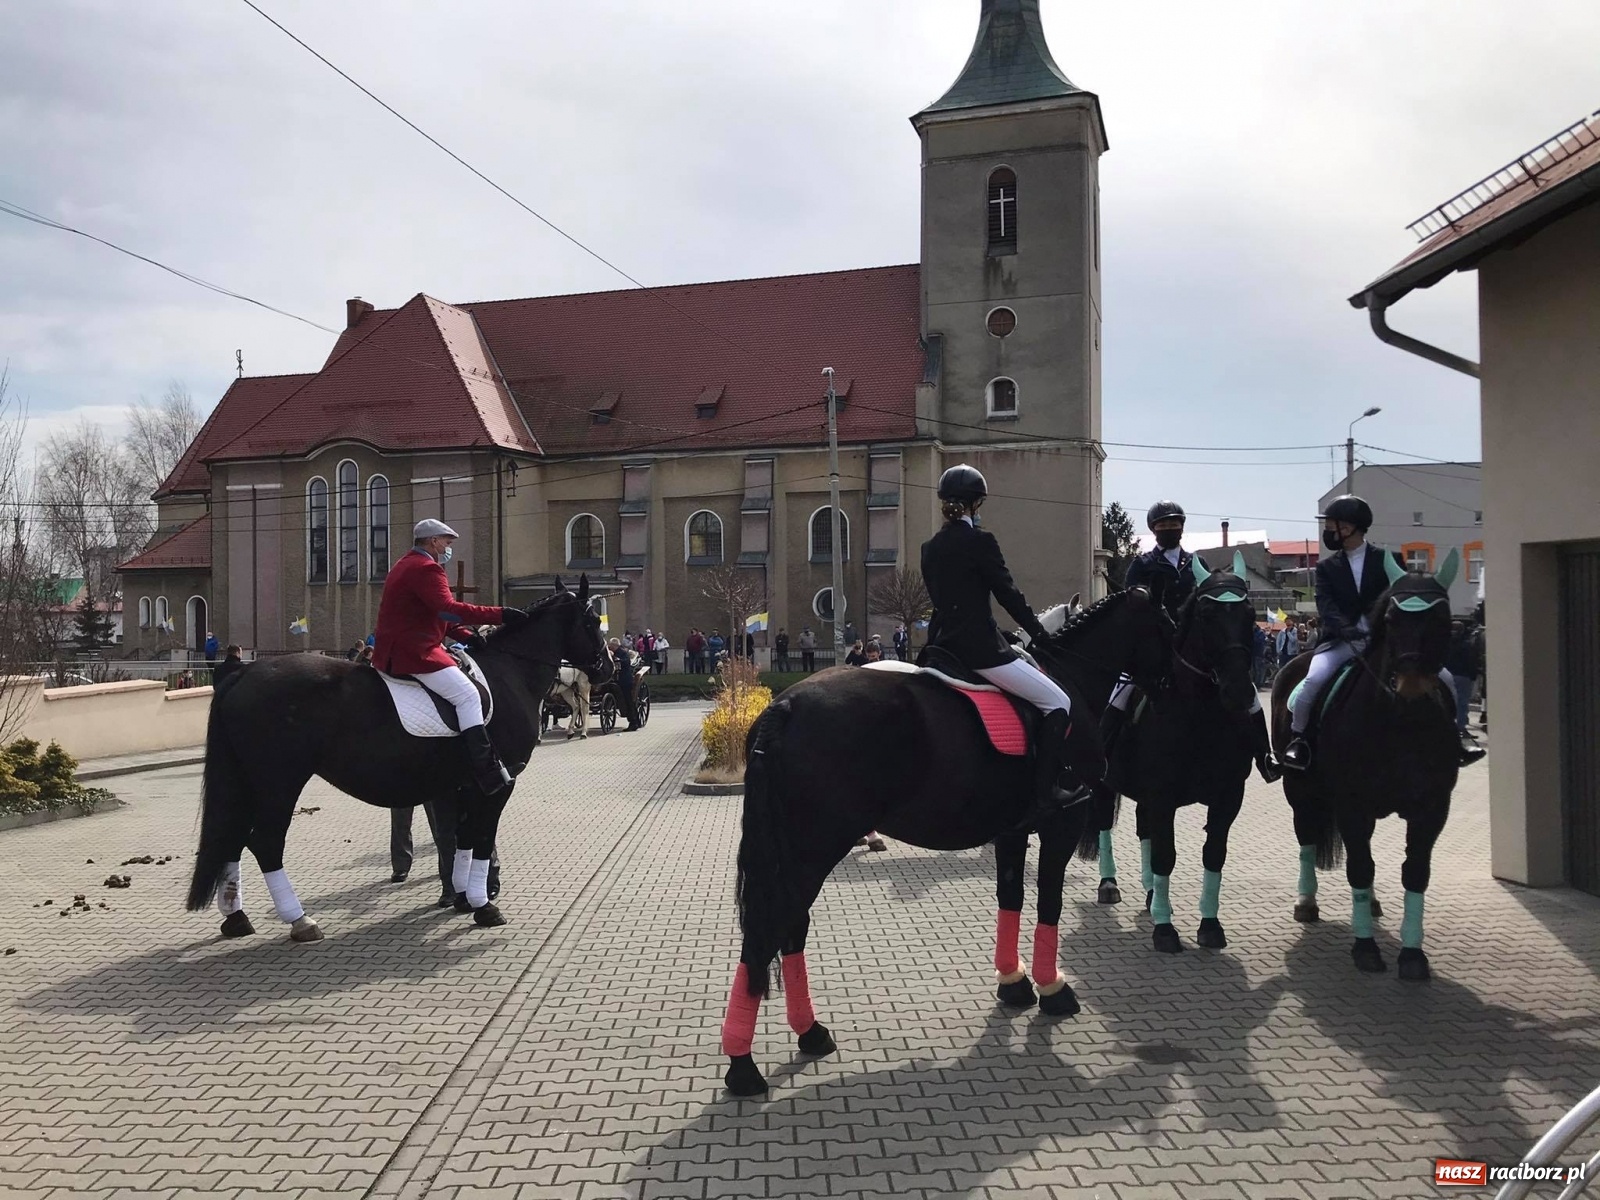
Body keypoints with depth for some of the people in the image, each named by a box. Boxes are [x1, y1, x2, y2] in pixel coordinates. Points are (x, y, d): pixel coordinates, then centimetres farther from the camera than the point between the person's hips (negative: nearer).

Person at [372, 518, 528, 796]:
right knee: (468, 695, -17)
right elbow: (449, 608, -27)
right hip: (415, 652, -12)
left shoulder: (405, 566, 22)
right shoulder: (425, 568, -13)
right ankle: (487, 773, -23)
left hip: (393, 649, 12)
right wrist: (500, 615, -25)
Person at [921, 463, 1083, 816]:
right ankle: (1045, 789, -7)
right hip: (979, 647, -9)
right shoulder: (980, 541, -11)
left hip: (943, 645, 9)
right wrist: (1041, 635, 5)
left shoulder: (929, 547, 11)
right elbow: (1008, 595, -8)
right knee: (1058, 703, -1)